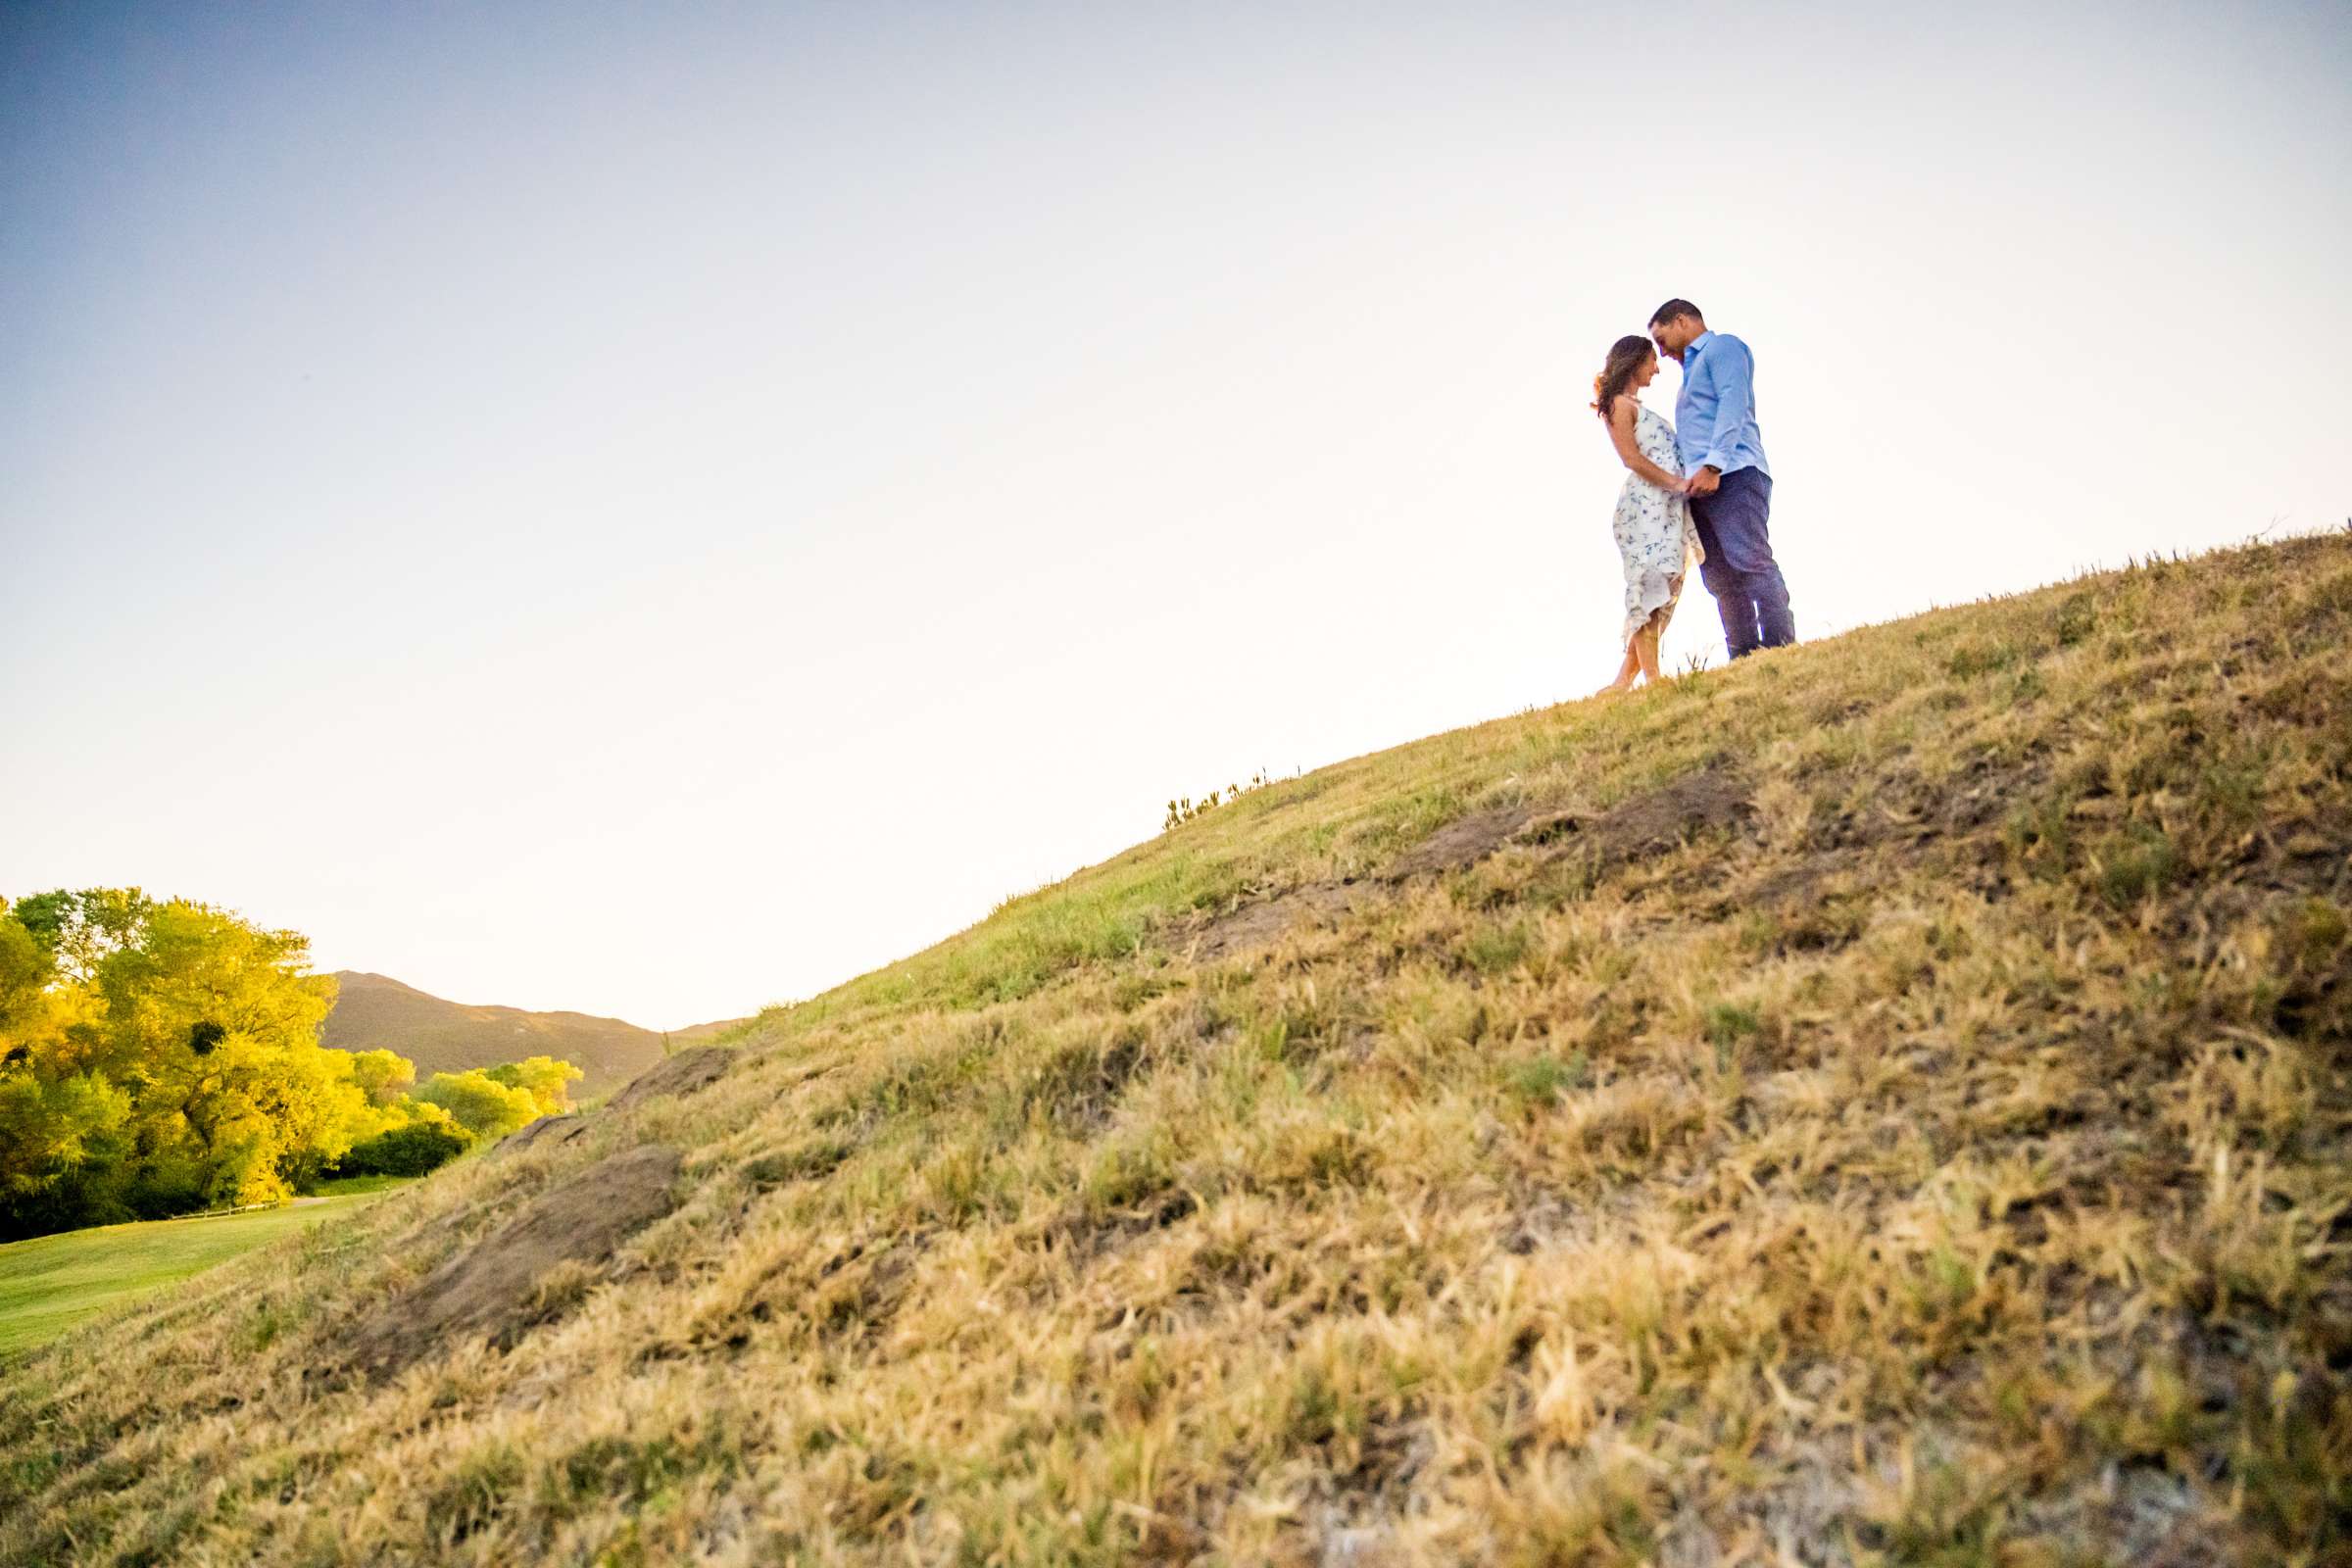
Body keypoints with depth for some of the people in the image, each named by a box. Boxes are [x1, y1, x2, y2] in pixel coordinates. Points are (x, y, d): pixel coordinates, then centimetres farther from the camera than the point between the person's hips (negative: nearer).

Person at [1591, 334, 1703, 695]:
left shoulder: (1634, 406, 27)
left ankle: (1624, 681, 3)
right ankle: (1652, 678, -16)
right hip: (1646, 503, -9)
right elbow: (1631, 456, -11)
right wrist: (1676, 482, -13)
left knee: (1661, 591, 4)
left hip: (1667, 506, 9)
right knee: (1650, 586, -13)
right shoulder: (1619, 403, 1)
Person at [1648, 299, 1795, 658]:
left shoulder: (1722, 346, 7)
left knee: (1750, 562, -20)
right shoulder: (1693, 369, 34)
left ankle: (1781, 651, -28)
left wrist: (1712, 465, -20)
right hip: (1700, 486, 9)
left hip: (1732, 475, -9)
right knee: (1721, 578, -2)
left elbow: (1733, 403, -10)